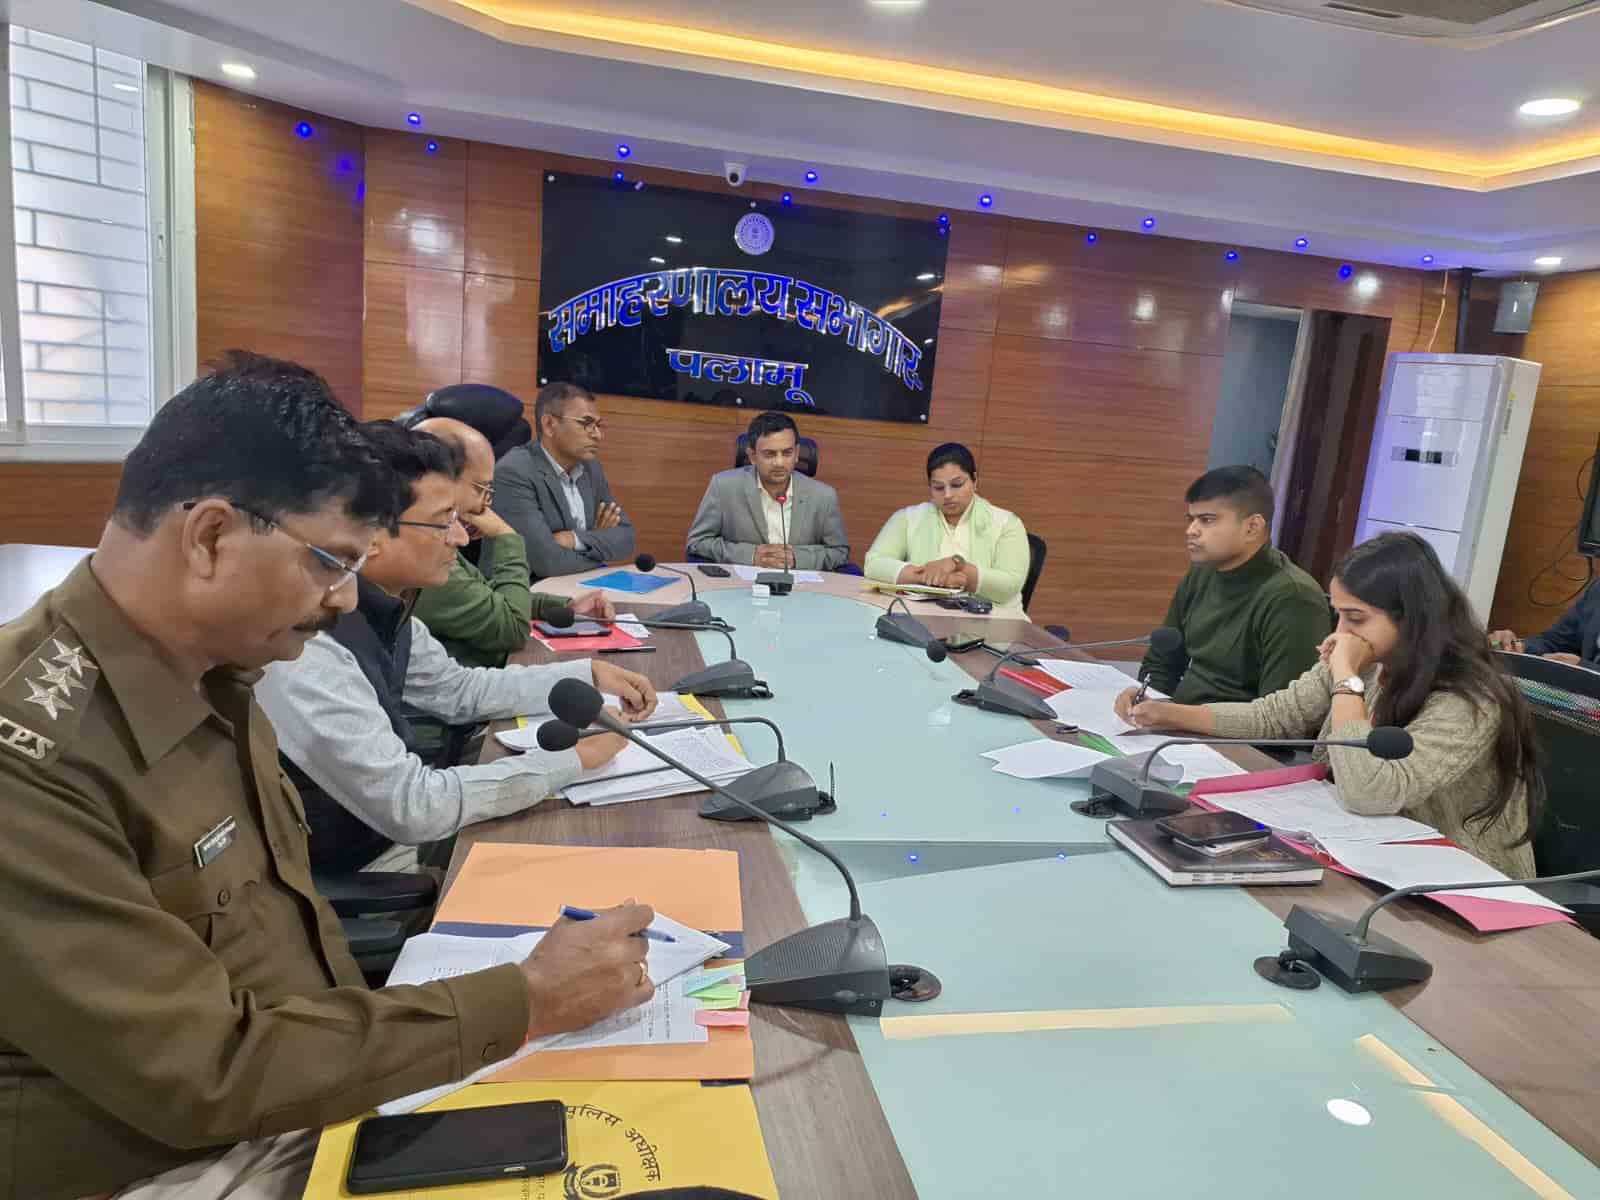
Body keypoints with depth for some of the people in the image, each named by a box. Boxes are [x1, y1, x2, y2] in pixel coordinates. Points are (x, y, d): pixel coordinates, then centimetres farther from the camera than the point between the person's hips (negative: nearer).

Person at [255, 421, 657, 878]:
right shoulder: (306, 654, -31)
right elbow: (411, 807, -30)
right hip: (354, 874, -7)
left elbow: (458, 689, 11)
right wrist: (572, 758, -23)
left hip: (393, 833, 7)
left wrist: (589, 674, 3)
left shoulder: (381, 608, -5)